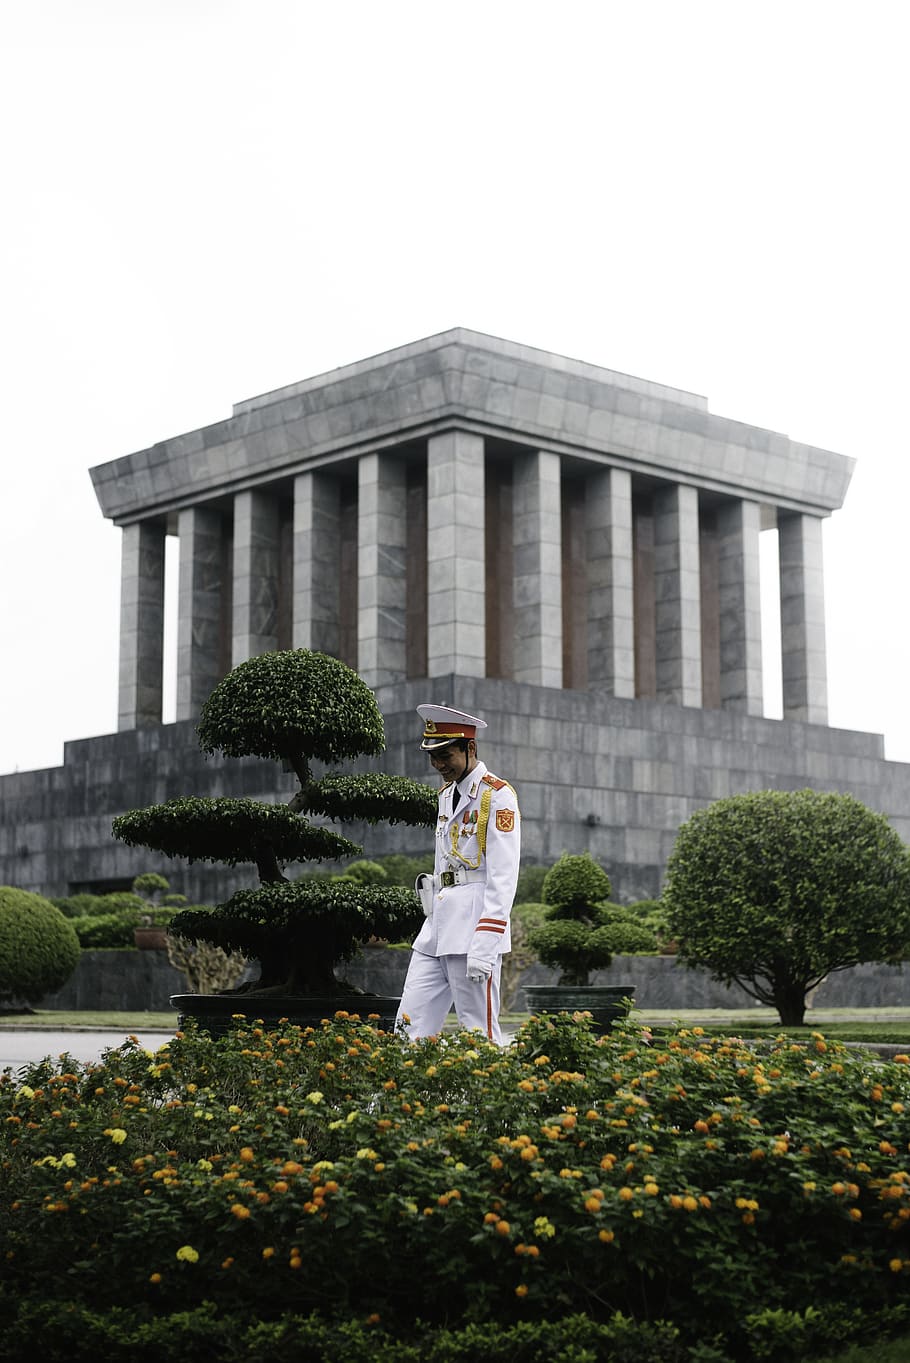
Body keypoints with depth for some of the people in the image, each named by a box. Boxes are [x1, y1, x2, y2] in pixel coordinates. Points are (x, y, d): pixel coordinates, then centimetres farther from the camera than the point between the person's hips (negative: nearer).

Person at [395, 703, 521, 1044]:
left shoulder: (496, 796, -8)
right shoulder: (447, 795, 18)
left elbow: (503, 878, -15)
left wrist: (484, 946, -21)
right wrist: (434, 925, 18)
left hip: (474, 927, -8)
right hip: (437, 928, 8)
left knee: (479, 1036, -4)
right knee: (410, 1028, 3)